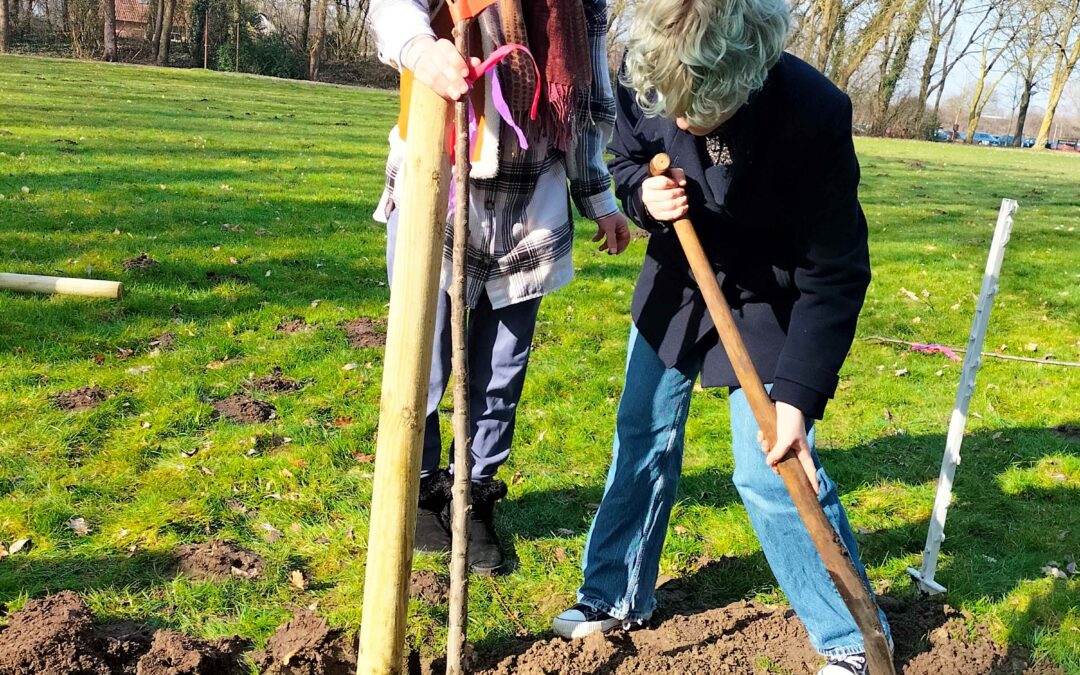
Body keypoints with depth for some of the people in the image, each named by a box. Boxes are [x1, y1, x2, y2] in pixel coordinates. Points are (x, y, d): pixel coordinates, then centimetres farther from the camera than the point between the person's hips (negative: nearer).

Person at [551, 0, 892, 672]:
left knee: (773, 473, -8)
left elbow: (835, 275, -25)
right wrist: (644, 193, -22)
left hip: (768, 305, -4)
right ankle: (617, 596, 33)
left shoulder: (814, 115, -33)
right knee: (642, 440, 12)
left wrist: (798, 393, -30)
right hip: (676, 280, 5)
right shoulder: (644, 77, -21)